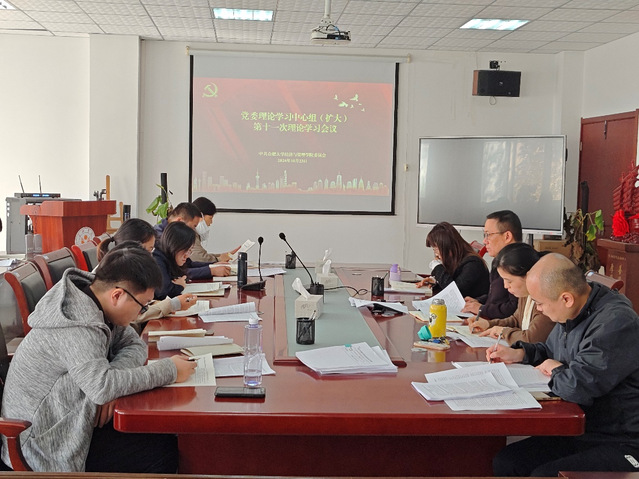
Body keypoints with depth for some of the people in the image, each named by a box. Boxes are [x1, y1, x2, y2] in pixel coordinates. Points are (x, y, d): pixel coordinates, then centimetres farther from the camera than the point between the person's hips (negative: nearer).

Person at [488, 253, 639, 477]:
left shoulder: (616, 322, -24)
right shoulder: (573, 314, 7)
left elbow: (576, 387, -31)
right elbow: (551, 350, 29)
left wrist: (556, 371, -9)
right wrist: (518, 353, 11)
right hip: (579, 433, 9)